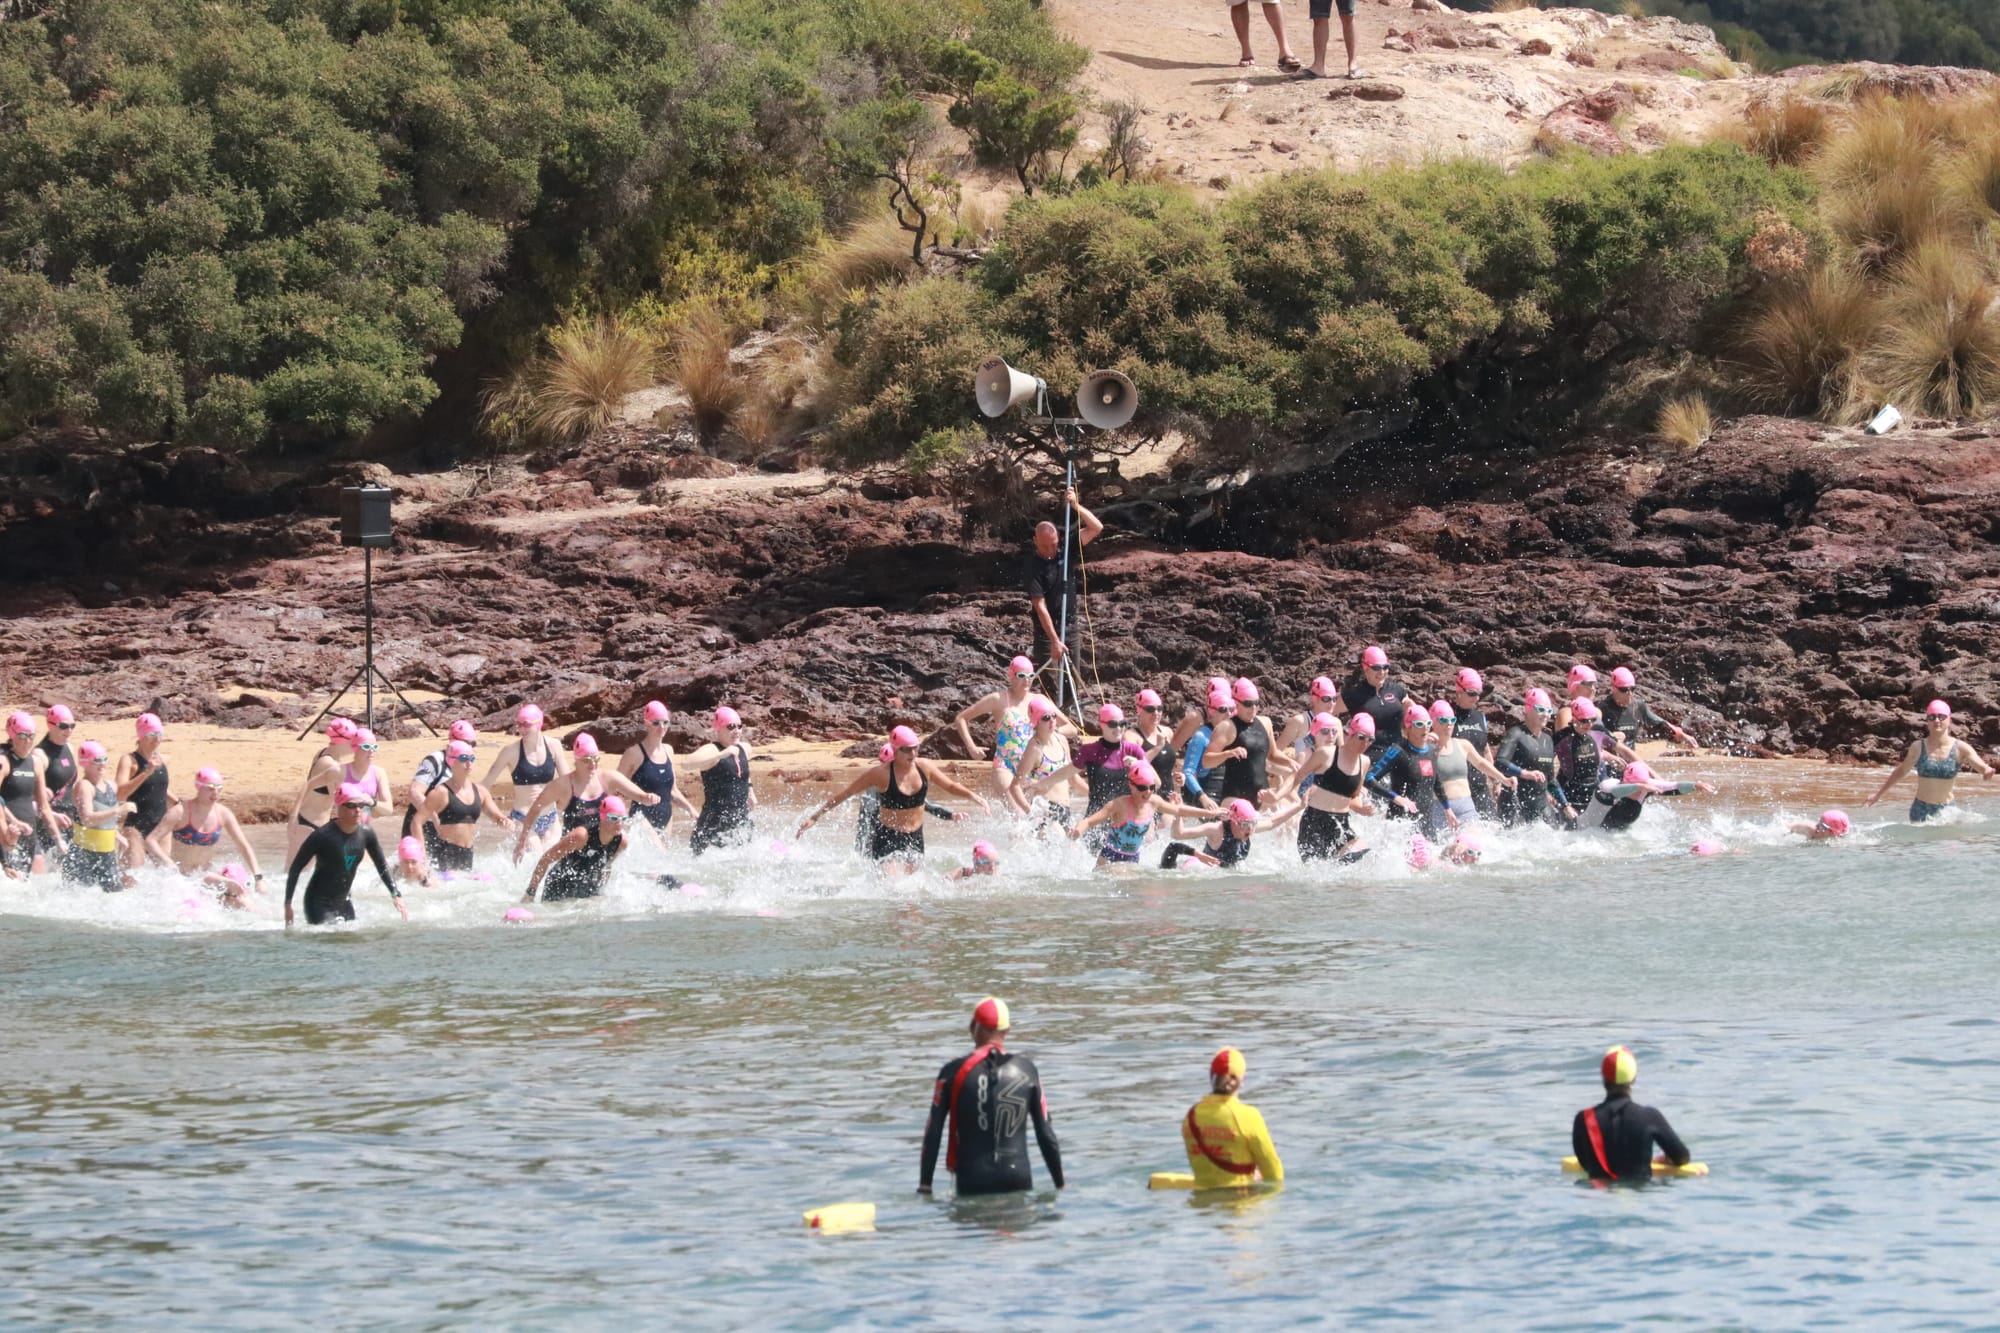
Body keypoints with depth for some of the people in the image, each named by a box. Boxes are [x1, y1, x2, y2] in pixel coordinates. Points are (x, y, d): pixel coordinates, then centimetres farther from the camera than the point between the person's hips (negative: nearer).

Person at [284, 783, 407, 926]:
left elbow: (382, 866, 10)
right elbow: (295, 869, -12)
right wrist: (287, 904, -13)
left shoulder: (366, 833, -5)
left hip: (344, 902, 6)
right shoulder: (323, 835, -20)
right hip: (319, 904, -6)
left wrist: (396, 896, 4)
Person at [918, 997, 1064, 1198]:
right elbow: (1046, 1134, 6)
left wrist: (924, 1185, 4)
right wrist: (1060, 1185, 13)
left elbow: (933, 1133, -1)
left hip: (973, 1184, -1)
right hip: (1018, 1180, 1)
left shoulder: (954, 1072, -1)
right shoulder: (1027, 1070, 4)